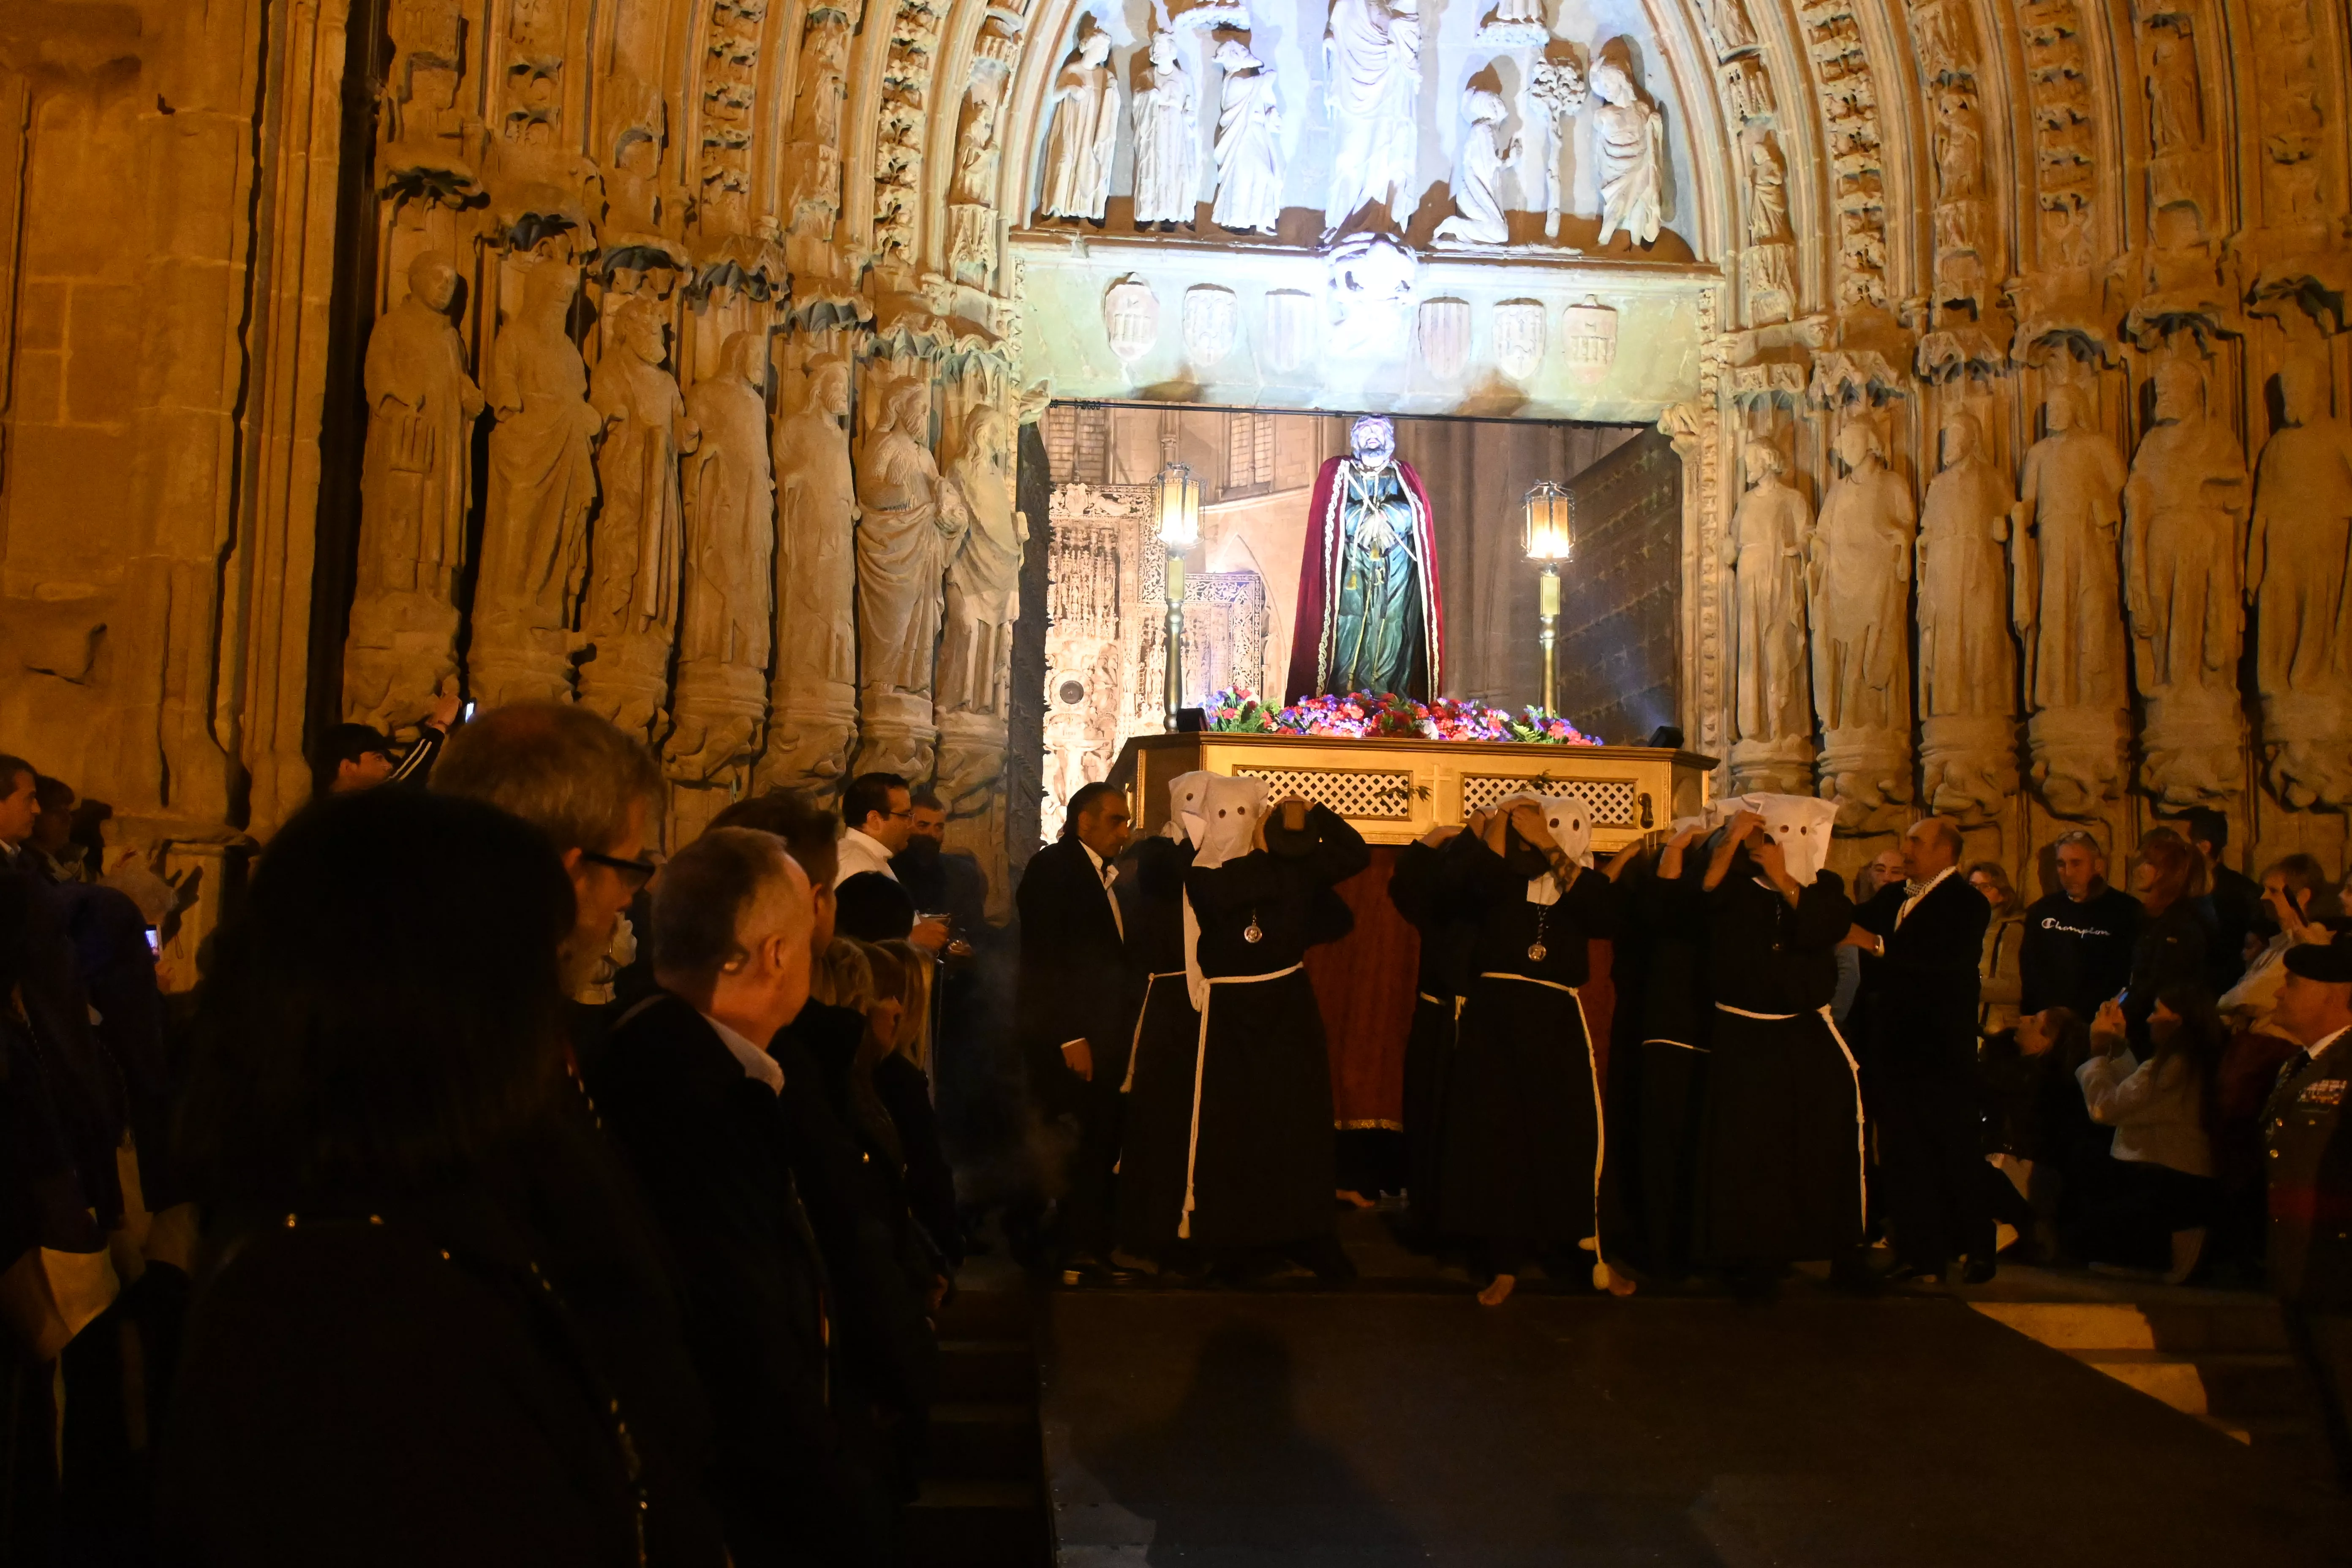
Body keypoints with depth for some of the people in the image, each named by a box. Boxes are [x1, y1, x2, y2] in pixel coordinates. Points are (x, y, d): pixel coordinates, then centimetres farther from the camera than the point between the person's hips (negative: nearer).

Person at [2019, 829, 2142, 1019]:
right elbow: (2029, 967, 11)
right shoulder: (2041, 911, 14)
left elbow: (2121, 975, -2)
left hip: (2096, 1022, -2)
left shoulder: (2126, 912, 3)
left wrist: (2078, 1012, -10)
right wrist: (2052, 1012, -3)